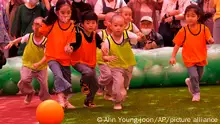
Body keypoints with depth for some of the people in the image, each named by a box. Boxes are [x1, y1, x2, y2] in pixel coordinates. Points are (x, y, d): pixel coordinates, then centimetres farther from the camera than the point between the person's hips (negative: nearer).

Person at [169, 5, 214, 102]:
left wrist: (210, 40, -34)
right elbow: (177, 44, -5)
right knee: (194, 76, -16)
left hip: (201, 58, 3)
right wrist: (173, 57, -9)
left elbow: (209, 39, -8)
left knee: (199, 77, 17)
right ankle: (196, 93, 4)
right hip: (189, 59, -3)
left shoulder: (204, 28, -6)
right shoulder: (183, 31, -8)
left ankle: (189, 82, 49)